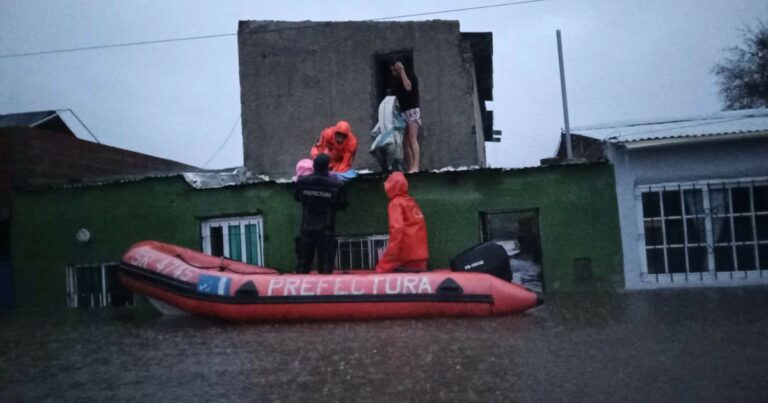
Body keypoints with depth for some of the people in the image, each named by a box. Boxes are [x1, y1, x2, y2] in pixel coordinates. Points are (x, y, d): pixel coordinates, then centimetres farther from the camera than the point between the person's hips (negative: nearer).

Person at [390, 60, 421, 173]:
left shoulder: (411, 76, 0)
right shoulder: (395, 81, 18)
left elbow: (408, 87, -20)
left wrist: (402, 71, -12)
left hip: (412, 111, -6)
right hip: (401, 113, 6)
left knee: (412, 139, -17)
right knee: (405, 142, -1)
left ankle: (415, 167, -24)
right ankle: (410, 168, -2)